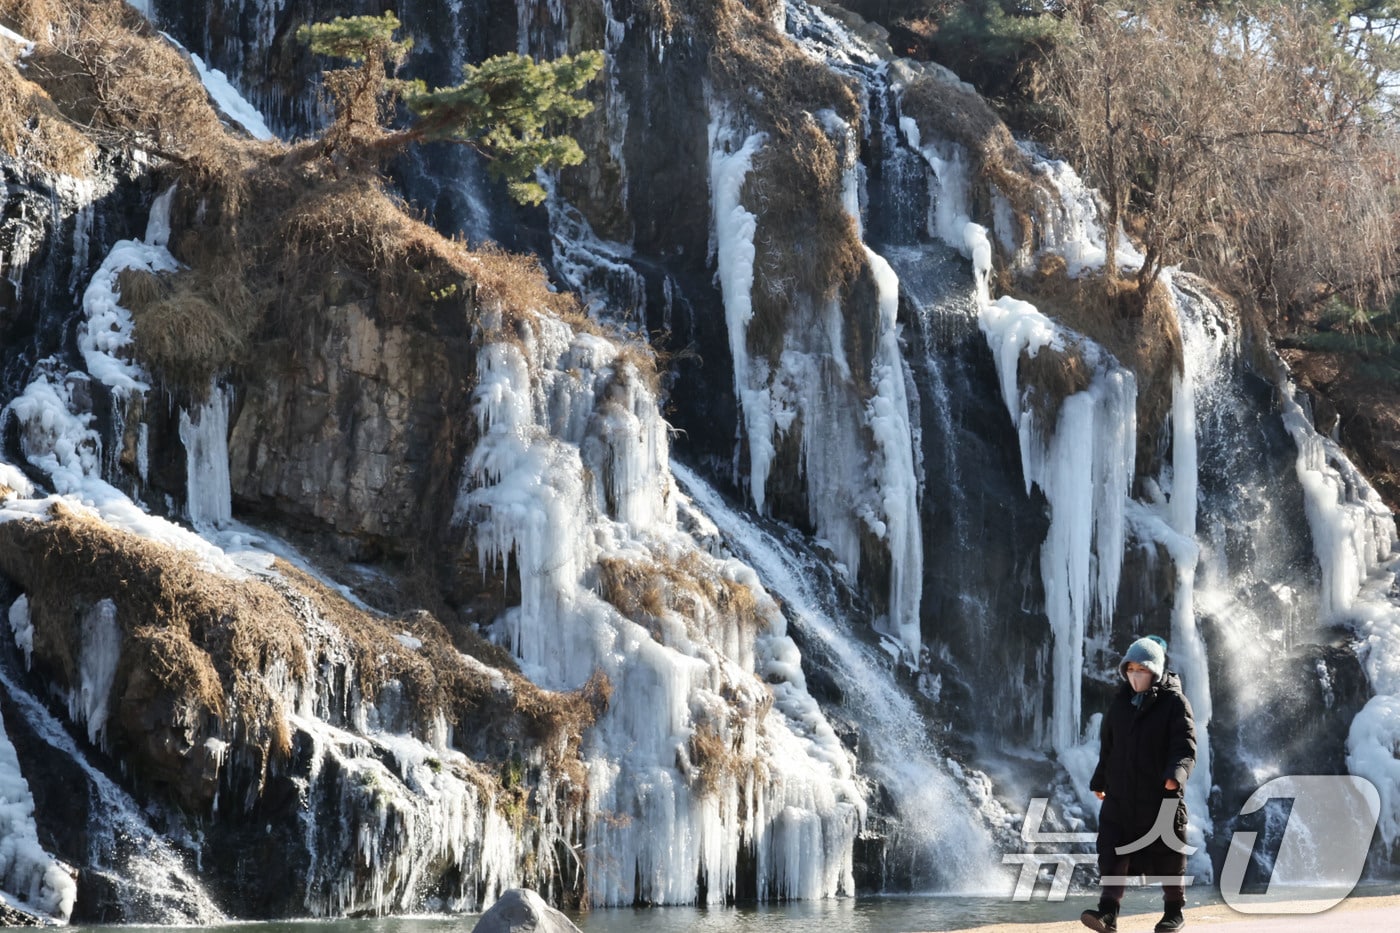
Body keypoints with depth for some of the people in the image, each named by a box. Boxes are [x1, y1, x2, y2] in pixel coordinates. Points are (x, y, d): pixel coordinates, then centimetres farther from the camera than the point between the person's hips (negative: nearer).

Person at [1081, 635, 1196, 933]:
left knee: (1167, 855, 7)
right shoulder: (1121, 702, 9)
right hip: (1120, 794, 4)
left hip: (1161, 795, -4)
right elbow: (1107, 745, 19)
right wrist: (1100, 781, 22)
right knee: (1112, 852, -7)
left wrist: (1176, 774, -33)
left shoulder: (1174, 703, -7)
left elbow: (1185, 746, -15)